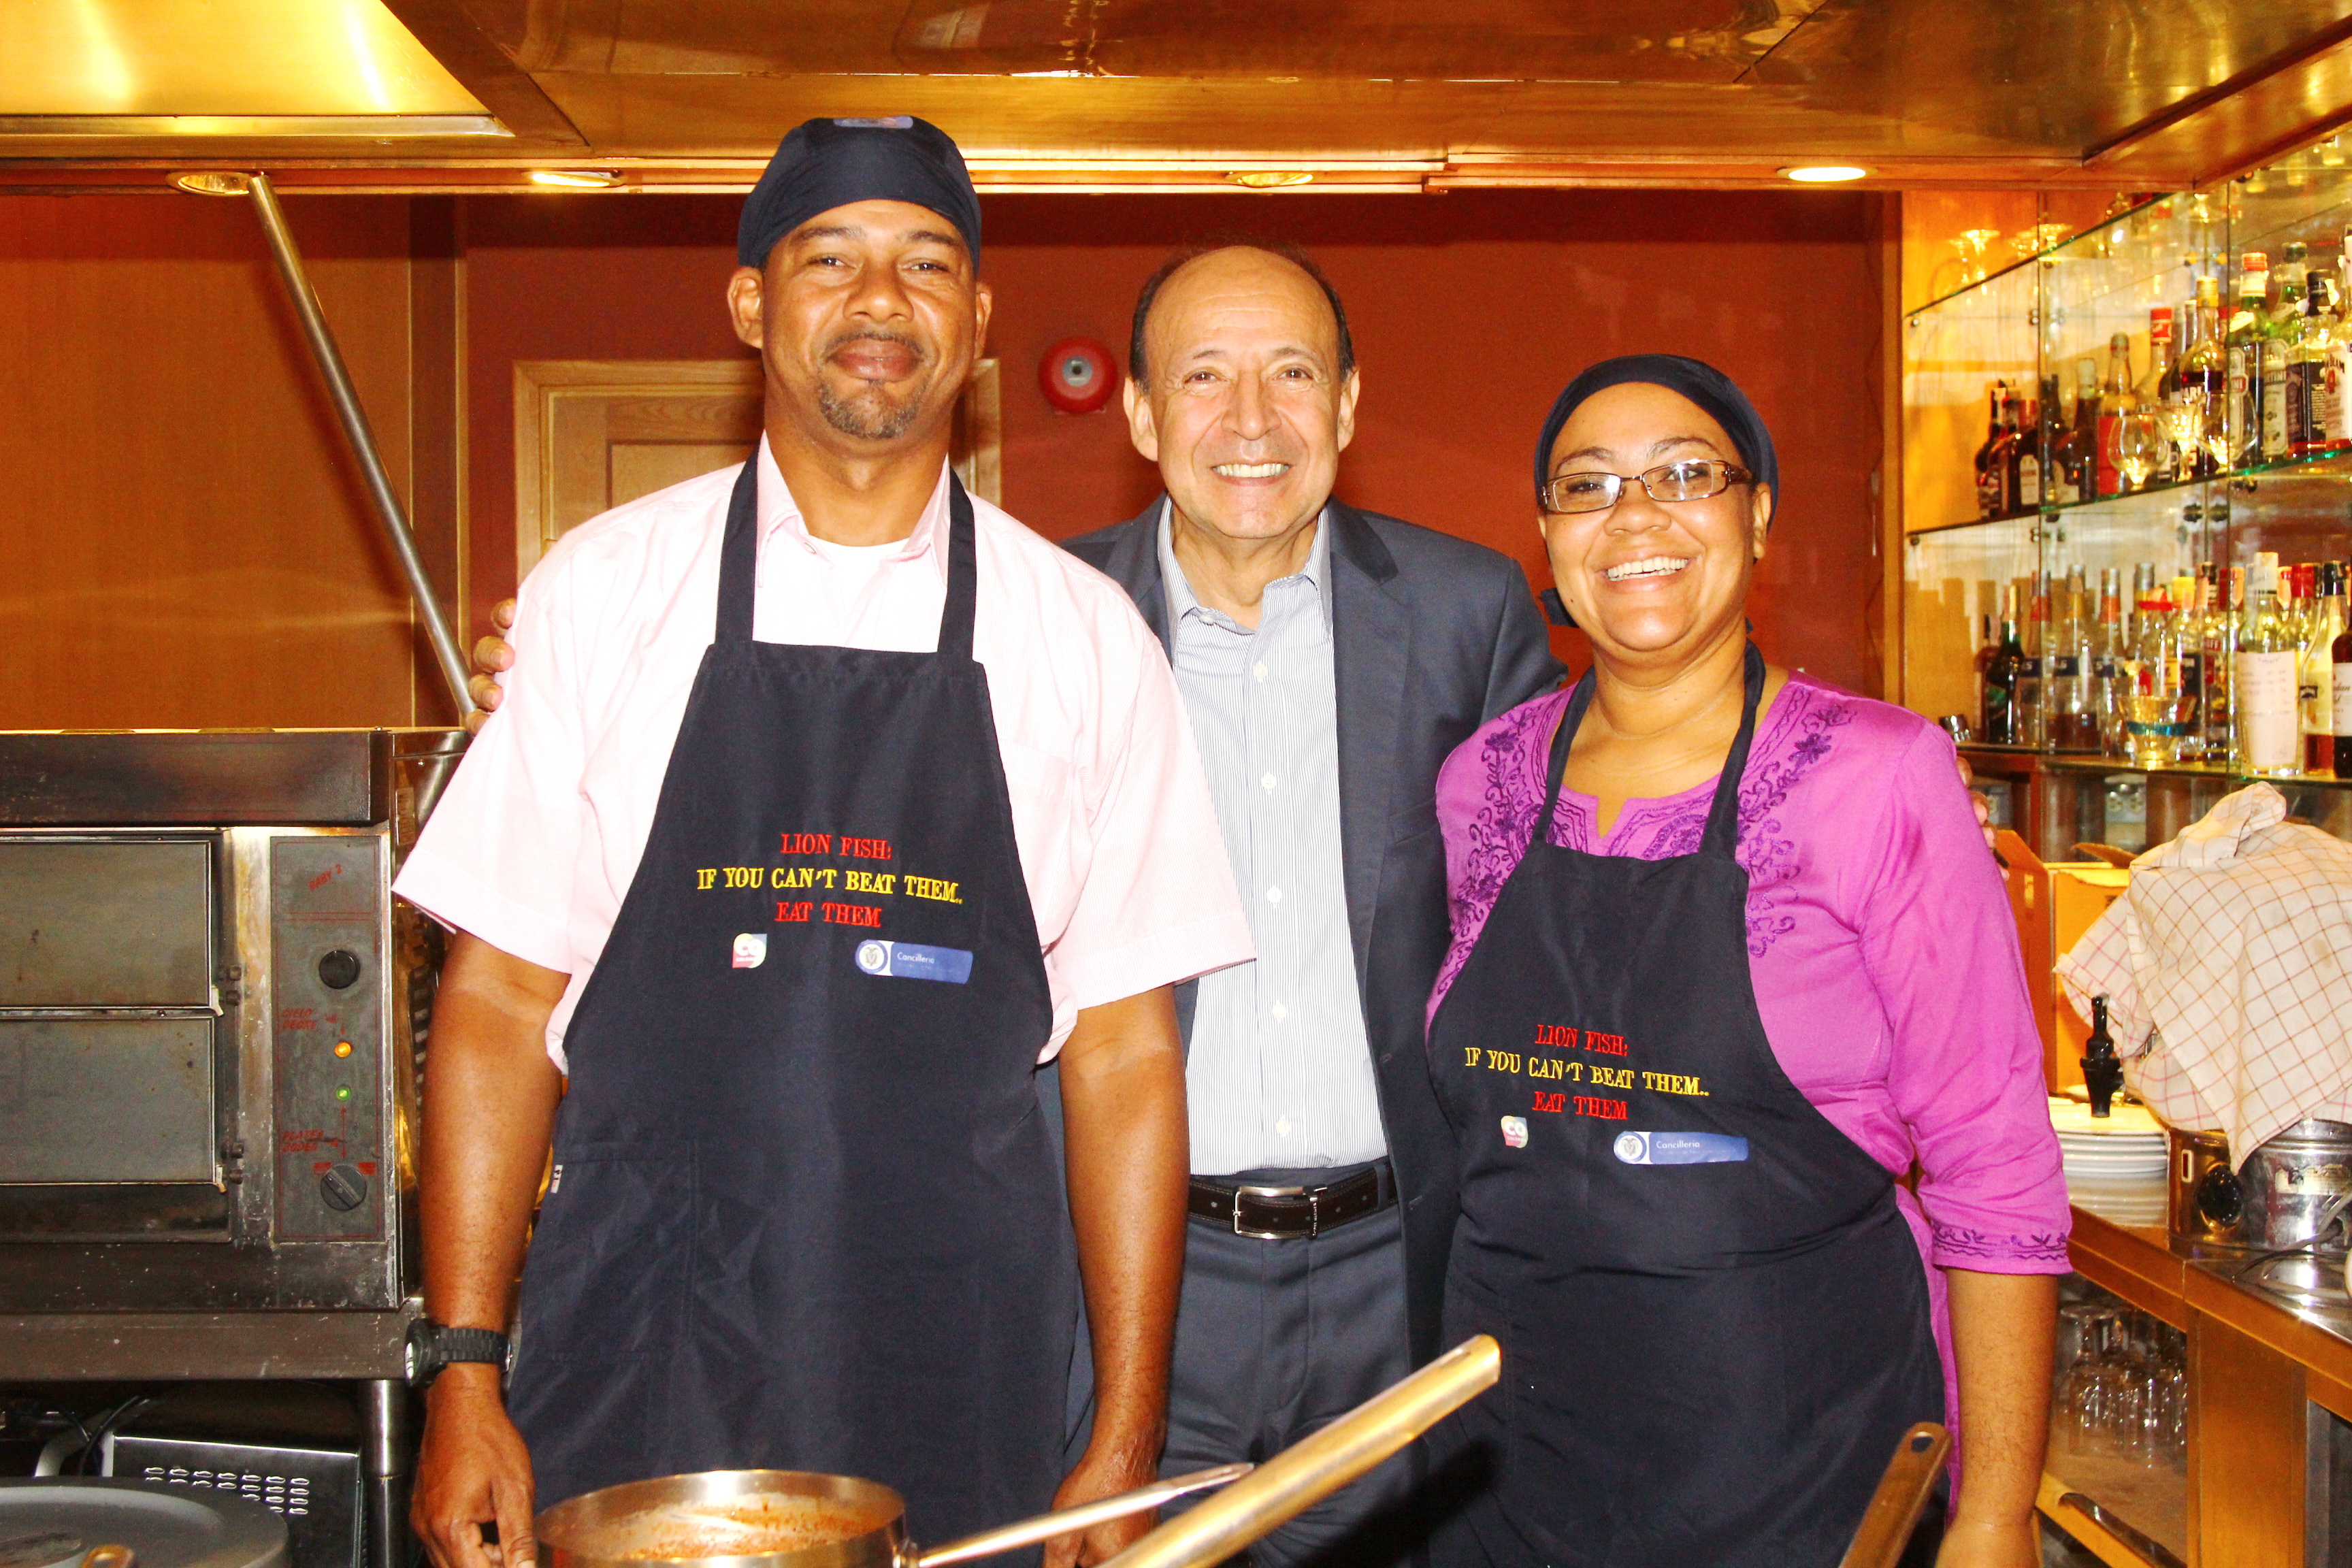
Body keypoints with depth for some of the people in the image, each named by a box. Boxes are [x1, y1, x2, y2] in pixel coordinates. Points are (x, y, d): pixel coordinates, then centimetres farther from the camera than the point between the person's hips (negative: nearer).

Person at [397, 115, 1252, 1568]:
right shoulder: (605, 586, 1)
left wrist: (1128, 1446, -1)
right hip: (635, 1350, 0)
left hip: (955, 1370, 0)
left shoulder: (1082, 632, 1)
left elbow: (1122, 1054, 1)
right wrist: (464, 1374, -3)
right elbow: (502, 1002, 2)